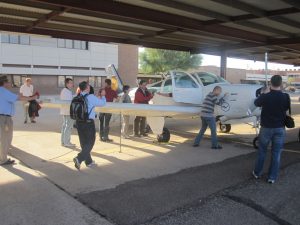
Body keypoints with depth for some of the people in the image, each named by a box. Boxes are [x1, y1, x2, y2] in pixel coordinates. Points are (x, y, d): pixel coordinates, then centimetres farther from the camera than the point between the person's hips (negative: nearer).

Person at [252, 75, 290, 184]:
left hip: (266, 127, 0)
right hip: (279, 128, 1)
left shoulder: (265, 96, -14)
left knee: (262, 151, 14)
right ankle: (272, 177, 13)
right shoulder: (285, 97, -10)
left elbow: (256, 103, 7)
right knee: (276, 153, 8)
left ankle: (257, 173, 26)